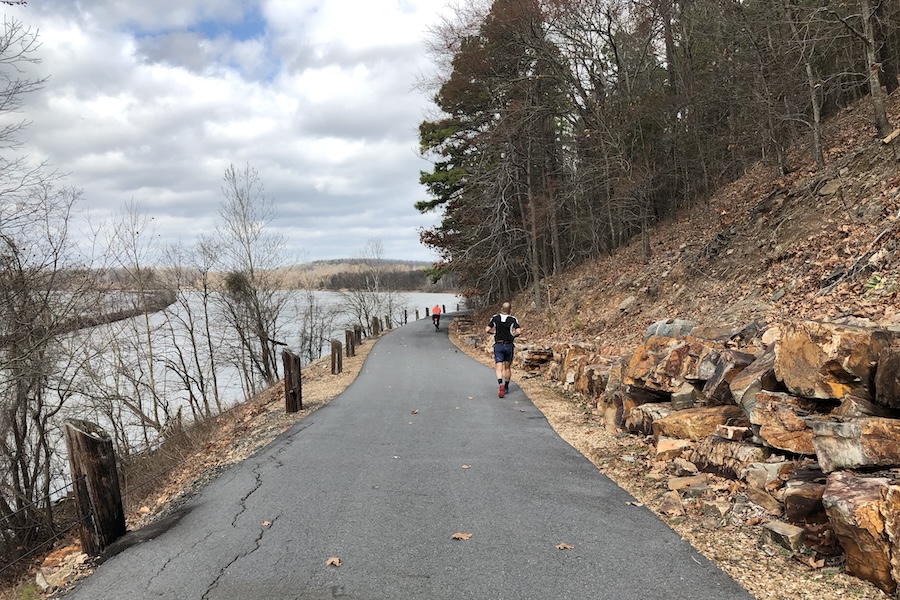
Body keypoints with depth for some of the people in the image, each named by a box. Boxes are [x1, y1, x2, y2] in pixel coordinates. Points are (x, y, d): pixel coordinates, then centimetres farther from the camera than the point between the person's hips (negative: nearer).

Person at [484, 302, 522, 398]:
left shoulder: (495, 318, 0)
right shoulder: (513, 319, -3)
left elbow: (487, 330, -1)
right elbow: (519, 332, -13)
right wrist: (513, 335, 8)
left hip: (498, 345, 0)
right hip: (508, 345, 0)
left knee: (499, 368, -6)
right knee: (507, 367, 17)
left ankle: (500, 384, -32)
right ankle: (506, 388, 26)